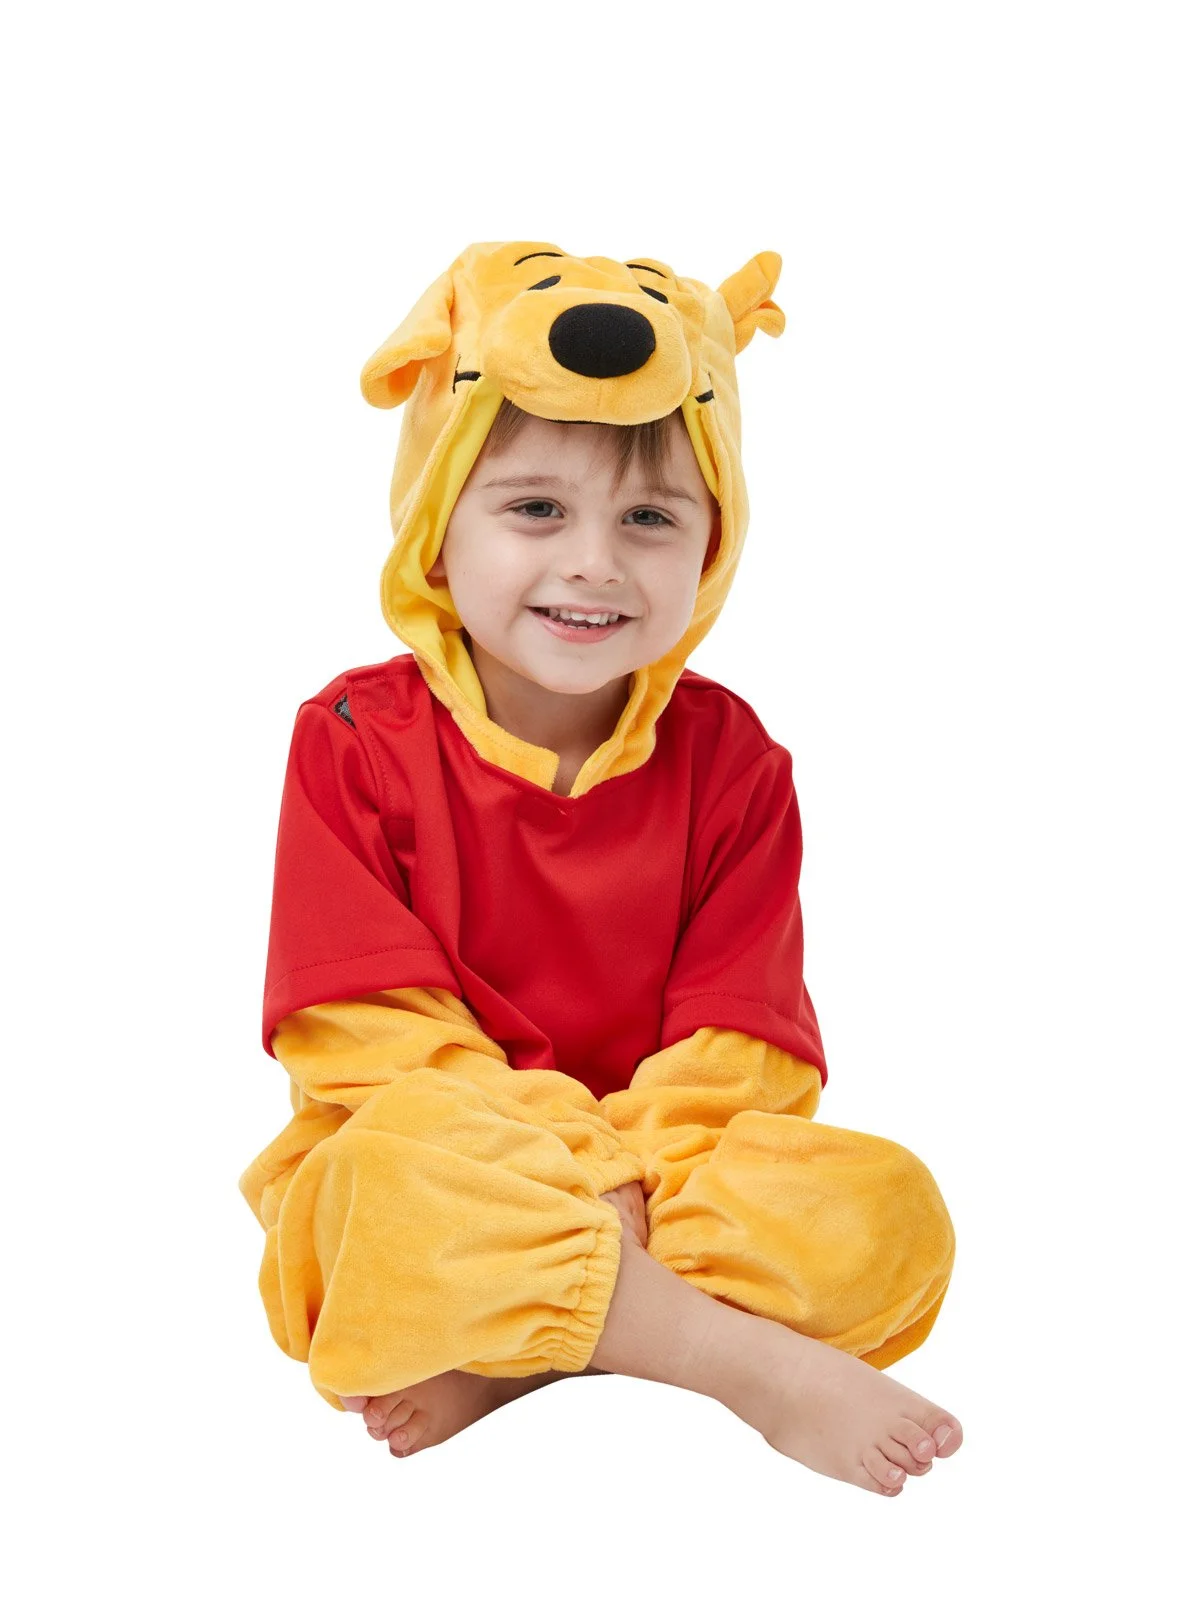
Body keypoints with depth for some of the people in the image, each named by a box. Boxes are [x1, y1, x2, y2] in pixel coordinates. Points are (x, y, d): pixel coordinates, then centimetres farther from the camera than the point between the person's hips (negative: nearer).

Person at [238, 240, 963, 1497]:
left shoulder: (733, 760, 1)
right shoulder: (356, 739, -4)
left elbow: (735, 1048, -4)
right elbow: (372, 1038, -11)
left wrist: (633, 1188, -21)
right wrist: (578, 1168, -21)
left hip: (666, 1184, 3)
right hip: (421, 1183, -2)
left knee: (888, 1210, -23)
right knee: (392, 1168, -37)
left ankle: (501, 1361, -25)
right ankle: (758, 1367, -27)